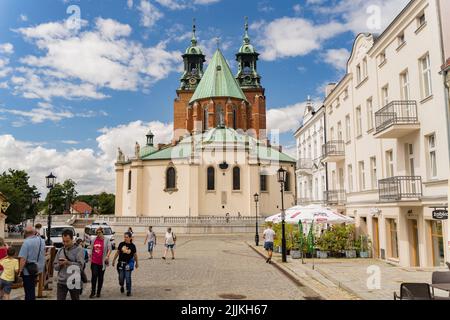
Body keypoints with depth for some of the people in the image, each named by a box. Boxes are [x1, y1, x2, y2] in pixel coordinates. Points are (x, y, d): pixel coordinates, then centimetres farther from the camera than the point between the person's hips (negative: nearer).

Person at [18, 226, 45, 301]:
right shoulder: (41, 240, 1)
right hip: (38, 269, 6)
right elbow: (43, 254, 15)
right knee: (32, 289, 21)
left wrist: (20, 270, -17)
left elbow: (23, 258, -22)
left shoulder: (27, 242, -20)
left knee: (29, 291, 5)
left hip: (28, 270, -6)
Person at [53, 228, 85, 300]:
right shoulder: (60, 251, 9)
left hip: (74, 282, -3)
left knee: (75, 298, 12)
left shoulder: (79, 249, -5)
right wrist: (59, 264, -11)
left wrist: (68, 263, -23)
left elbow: (80, 265, -15)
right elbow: (55, 266, 10)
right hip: (61, 282, 3)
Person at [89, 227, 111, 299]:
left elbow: (109, 249, -12)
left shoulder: (106, 240, -3)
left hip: (102, 262, -2)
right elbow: (91, 249, 18)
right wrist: (90, 257, 15)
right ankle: (93, 292, 5)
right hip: (94, 261, 2)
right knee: (94, 276, -6)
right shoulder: (94, 240, 8)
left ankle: (98, 292, 21)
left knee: (100, 277, 8)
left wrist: (107, 256, -27)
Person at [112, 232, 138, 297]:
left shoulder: (132, 246, -4)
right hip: (121, 263, 2)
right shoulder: (121, 244, -2)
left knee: (128, 277, -2)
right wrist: (114, 260, 10)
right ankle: (121, 286, 39)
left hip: (129, 263, -2)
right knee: (121, 277, 7)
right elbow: (117, 252, 8)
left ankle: (129, 291, 12)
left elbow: (135, 254, 6)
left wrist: (137, 263, 12)